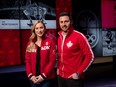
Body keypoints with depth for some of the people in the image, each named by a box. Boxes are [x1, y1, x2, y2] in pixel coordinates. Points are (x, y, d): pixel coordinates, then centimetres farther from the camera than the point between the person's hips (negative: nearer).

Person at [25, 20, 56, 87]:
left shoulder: (50, 41, -3)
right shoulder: (30, 43, 7)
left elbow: (52, 60, -8)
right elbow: (27, 60, 6)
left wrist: (44, 75, -13)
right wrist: (30, 75, -6)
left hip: (47, 78, -3)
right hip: (34, 79, 3)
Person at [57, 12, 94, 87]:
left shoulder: (79, 36, -12)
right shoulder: (59, 37, 7)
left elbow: (90, 56, -13)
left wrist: (79, 73, -15)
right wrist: (58, 68, 6)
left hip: (74, 78, -6)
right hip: (61, 77, 6)